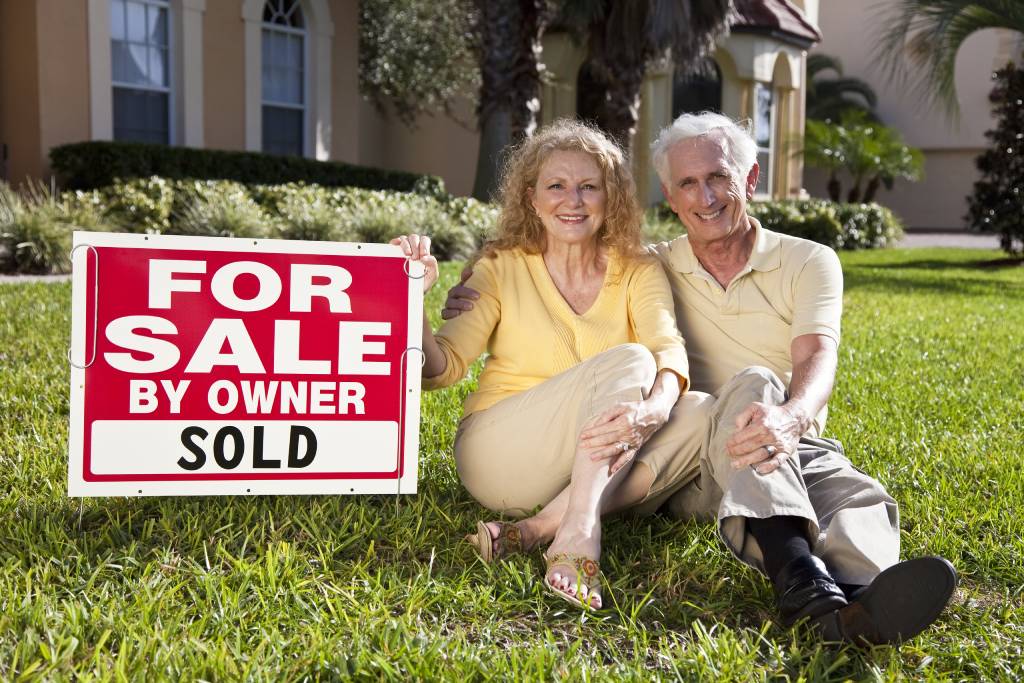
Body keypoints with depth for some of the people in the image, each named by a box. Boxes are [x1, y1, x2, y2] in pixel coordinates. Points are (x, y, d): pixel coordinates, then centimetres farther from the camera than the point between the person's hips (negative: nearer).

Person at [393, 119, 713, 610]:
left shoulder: (638, 272, 5)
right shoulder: (502, 269, 1)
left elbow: (670, 352, -14)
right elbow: (440, 369, -6)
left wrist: (651, 409, -37)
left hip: (601, 468, 4)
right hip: (498, 455, -3)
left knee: (703, 411, -23)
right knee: (627, 359, -24)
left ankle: (539, 528, -31)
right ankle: (578, 537, -39)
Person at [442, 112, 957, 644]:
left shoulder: (809, 263, 6)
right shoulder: (652, 270, 11)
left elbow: (817, 358, -12)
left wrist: (790, 418, -37)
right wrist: (475, 301, -5)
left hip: (795, 451, 1)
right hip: (698, 466, -1)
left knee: (861, 499, -31)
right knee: (752, 383, -33)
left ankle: (858, 599, -65)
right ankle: (798, 576, -57)